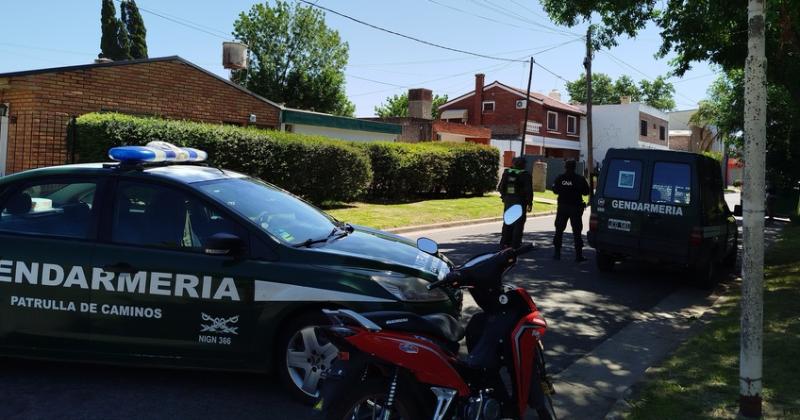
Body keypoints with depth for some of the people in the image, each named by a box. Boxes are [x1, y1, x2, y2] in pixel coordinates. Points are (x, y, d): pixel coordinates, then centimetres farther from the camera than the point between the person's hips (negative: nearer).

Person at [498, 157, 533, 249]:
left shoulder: (507, 173, 2)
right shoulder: (525, 175, -11)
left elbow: (500, 187, 6)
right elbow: (529, 190, -14)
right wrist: (529, 203, -6)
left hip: (508, 201, 5)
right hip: (520, 203, -4)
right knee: (518, 224, 2)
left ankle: (504, 243, 17)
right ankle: (515, 245, 1)